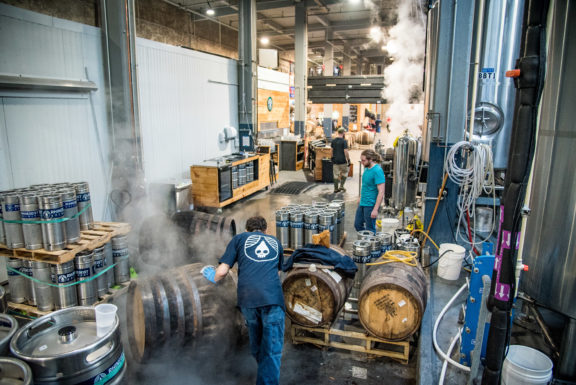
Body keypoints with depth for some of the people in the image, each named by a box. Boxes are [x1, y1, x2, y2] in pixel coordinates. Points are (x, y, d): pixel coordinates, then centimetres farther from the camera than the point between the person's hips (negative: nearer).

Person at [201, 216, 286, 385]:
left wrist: (213, 278, 29)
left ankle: (263, 370, 39)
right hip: (273, 298, 0)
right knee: (272, 348, 3)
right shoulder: (275, 241, 25)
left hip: (247, 298, 0)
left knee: (256, 344, 22)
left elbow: (222, 271, 8)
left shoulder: (240, 238, 17)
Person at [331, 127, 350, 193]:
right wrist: (348, 160, -7)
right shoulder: (344, 141, -12)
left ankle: (336, 189, 11)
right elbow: (346, 151, -15)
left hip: (335, 160, 5)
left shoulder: (333, 140, 5)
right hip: (342, 161, -5)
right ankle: (341, 186, 6)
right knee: (345, 173, 14)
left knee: (336, 175, 9)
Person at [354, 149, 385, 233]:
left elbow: (381, 192, -22)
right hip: (362, 204, 9)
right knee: (357, 225, 17)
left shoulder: (377, 171, -20)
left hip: (370, 205, -9)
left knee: (370, 229, 4)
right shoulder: (366, 168, 6)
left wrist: (375, 209, -24)